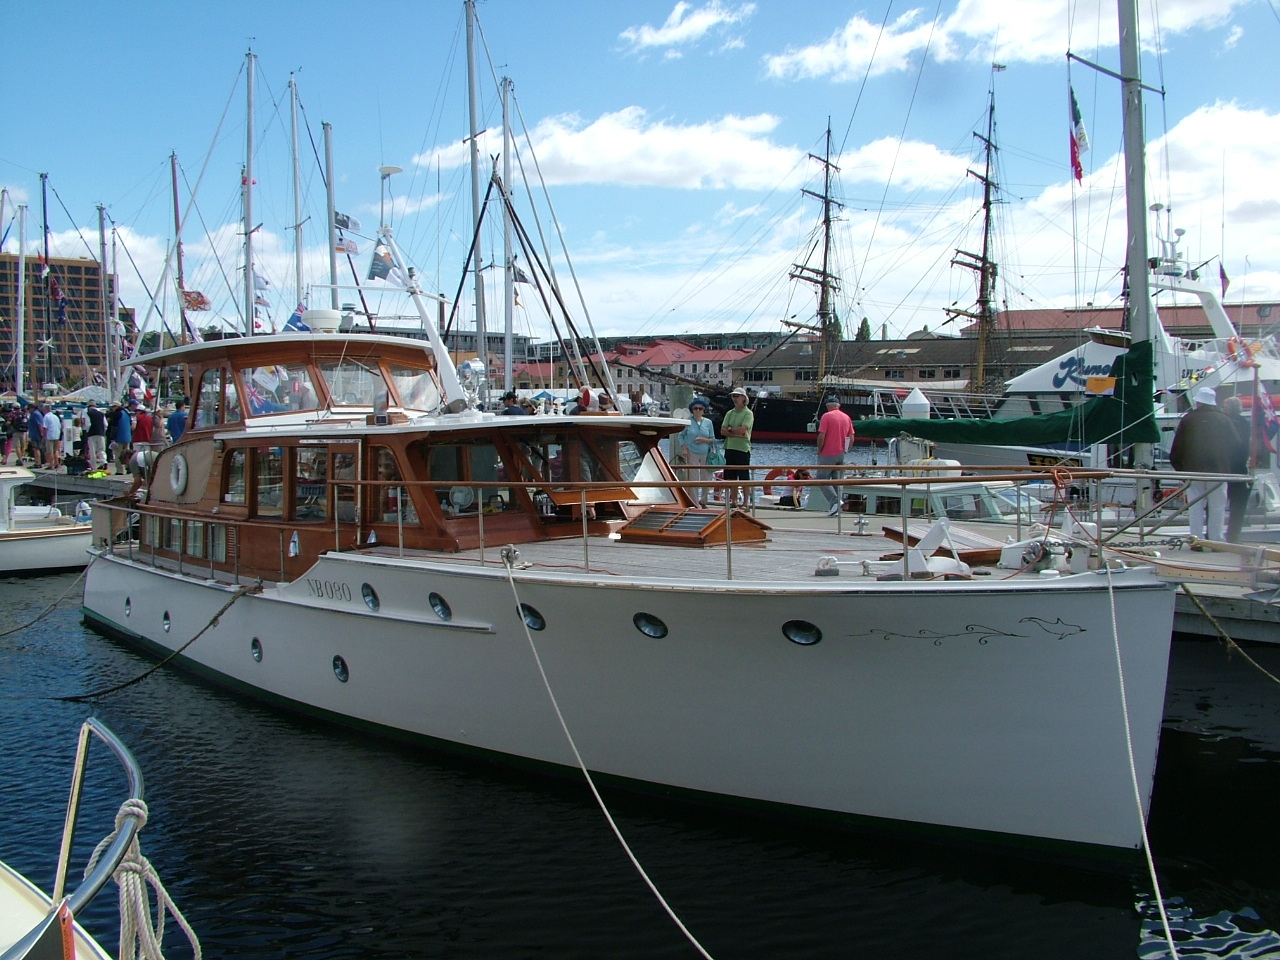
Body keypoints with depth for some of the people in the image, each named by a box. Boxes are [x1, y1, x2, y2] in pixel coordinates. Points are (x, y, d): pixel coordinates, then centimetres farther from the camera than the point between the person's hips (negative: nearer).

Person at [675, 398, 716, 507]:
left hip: (706, 455, 2)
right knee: (693, 479, -2)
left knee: (706, 478, 5)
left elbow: (713, 439, 8)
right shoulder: (688, 422, -1)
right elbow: (680, 436, 8)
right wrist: (684, 448, -4)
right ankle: (695, 503, 6)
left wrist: (704, 440, -12)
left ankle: (703, 501, 25)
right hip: (692, 454, -2)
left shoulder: (708, 422, 4)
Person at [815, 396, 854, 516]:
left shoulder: (826, 416, -9)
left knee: (822, 478, -1)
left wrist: (819, 451, -3)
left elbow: (821, 436, -14)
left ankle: (835, 501, -18)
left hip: (828, 454, -6)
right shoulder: (847, 417, 10)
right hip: (841, 454, 6)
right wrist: (845, 450, 17)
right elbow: (851, 438, 9)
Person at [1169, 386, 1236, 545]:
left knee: (1195, 506, 4)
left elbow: (1177, 447, 1)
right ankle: (1216, 540, 4)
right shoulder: (1224, 420, 3)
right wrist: (1228, 468, 14)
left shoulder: (1187, 419, 2)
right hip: (1218, 470, 0)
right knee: (1217, 506, 5)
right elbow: (1233, 445, 5)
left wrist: (1178, 467, 10)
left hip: (1193, 469, 0)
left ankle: (1197, 540, 0)